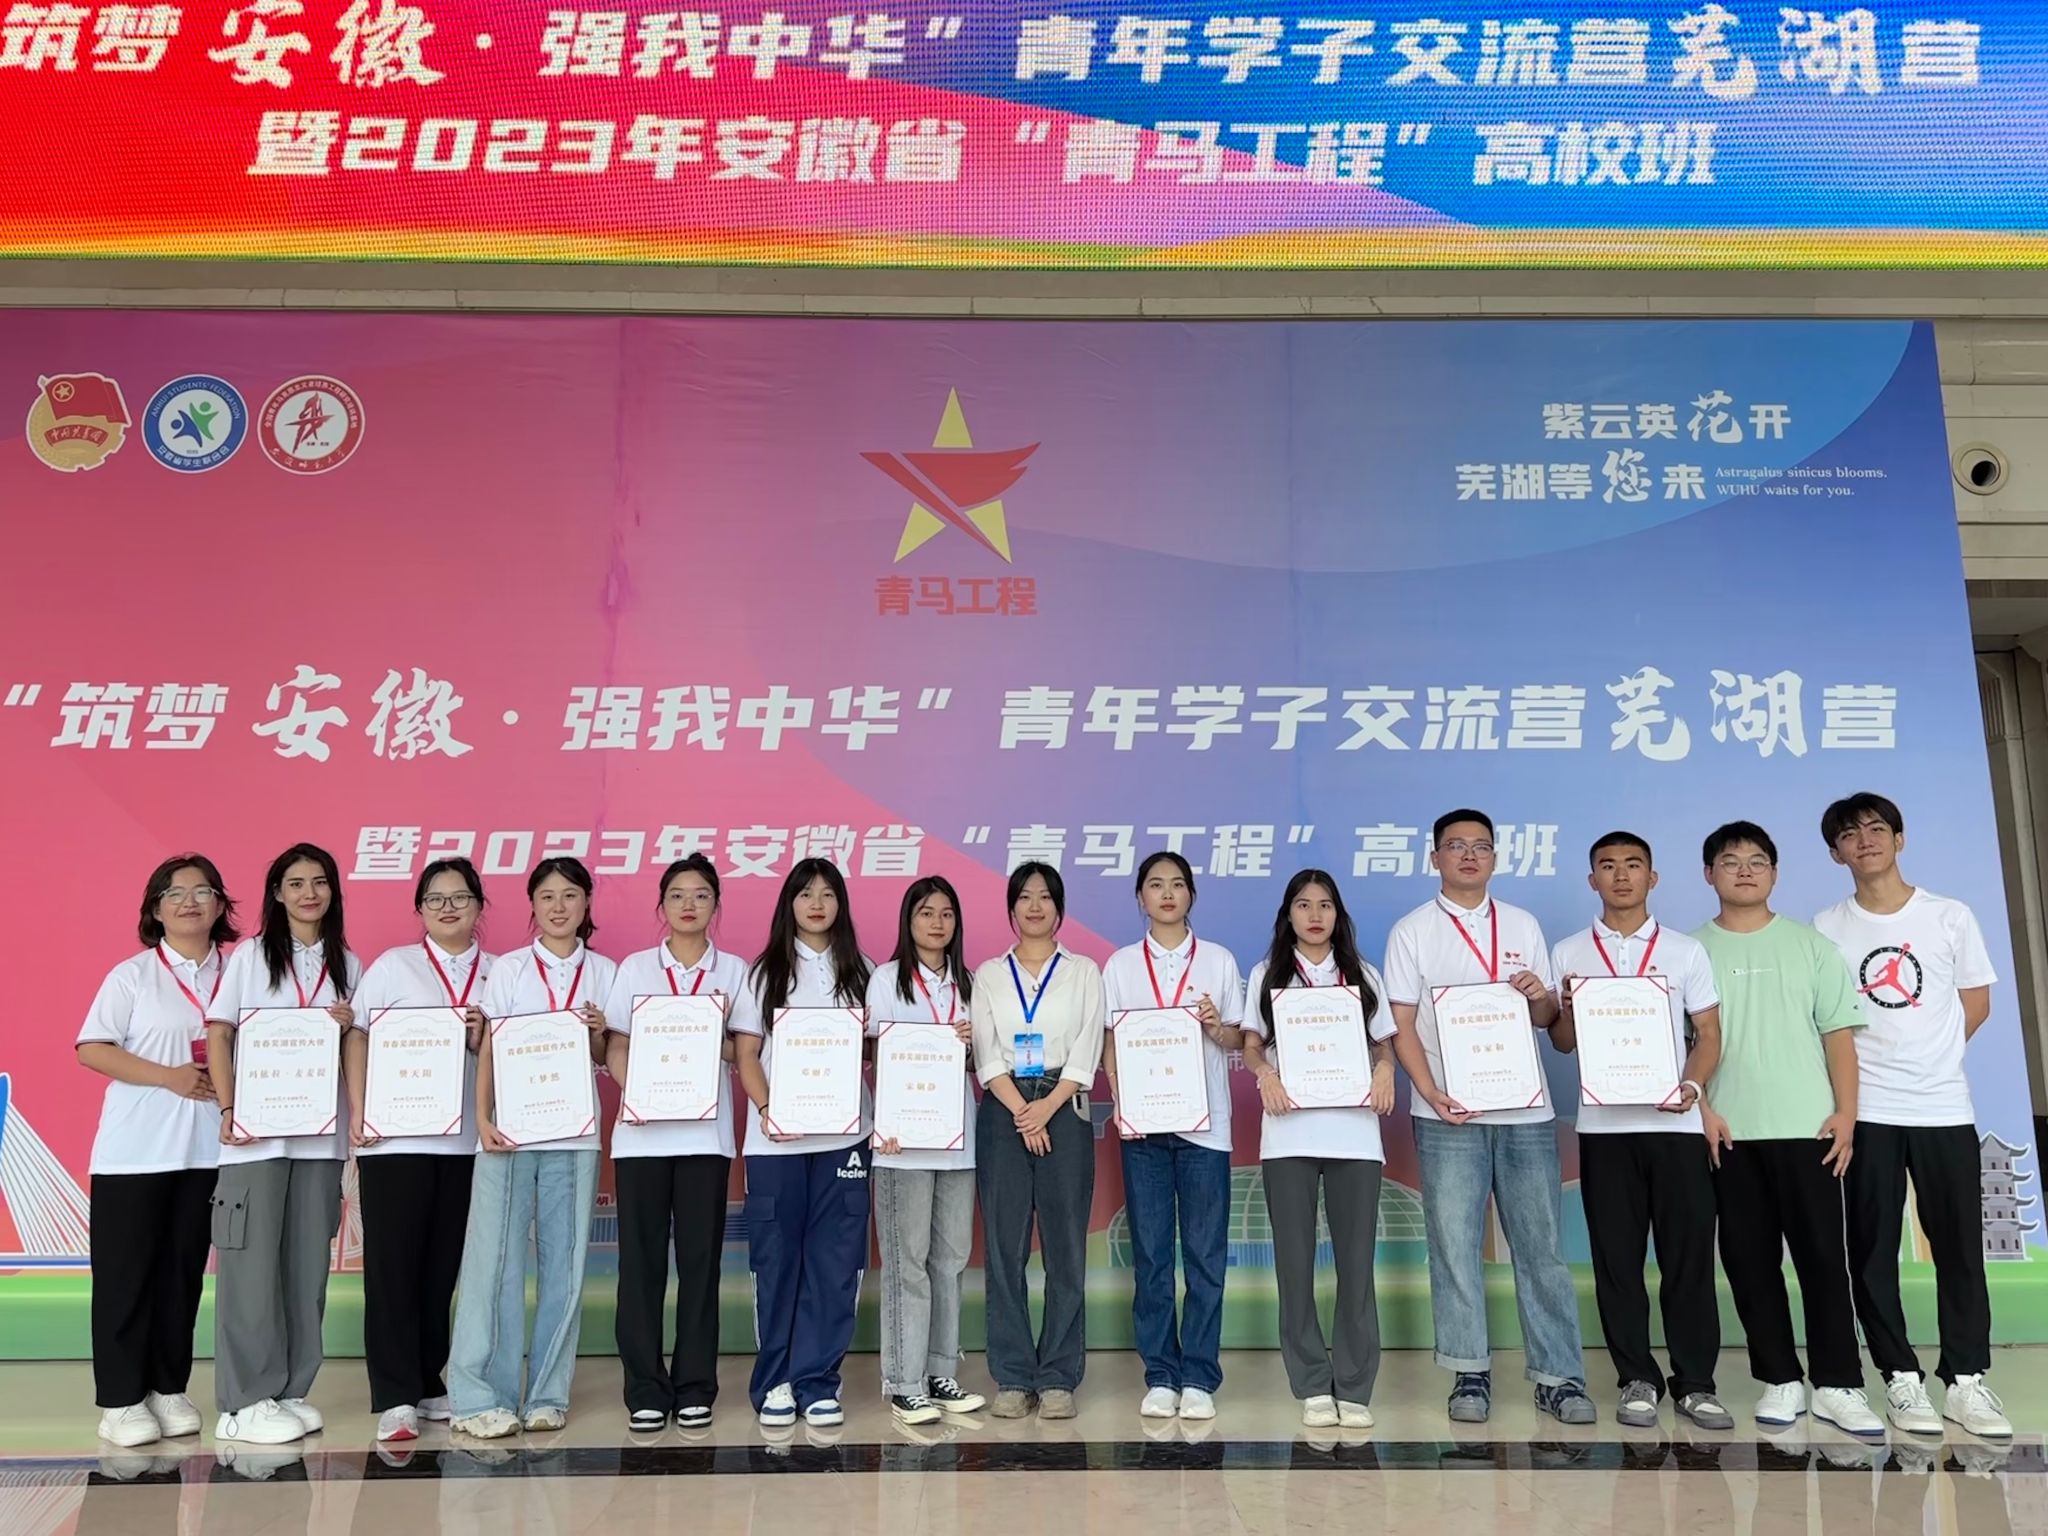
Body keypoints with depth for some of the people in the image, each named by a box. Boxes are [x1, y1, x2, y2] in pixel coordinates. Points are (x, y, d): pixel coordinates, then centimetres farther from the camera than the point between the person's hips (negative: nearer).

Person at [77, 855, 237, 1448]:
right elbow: (91, 1049, -7)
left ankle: (169, 1389, 21)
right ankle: (120, 1400, 11)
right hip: (134, 1150, -2)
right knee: (125, 1273, 2)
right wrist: (169, 1076, -16)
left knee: (183, 1270, 10)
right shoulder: (131, 974, -2)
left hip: (208, 1148, 3)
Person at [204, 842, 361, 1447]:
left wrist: (350, 1026, -9)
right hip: (257, 1131, -3)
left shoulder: (348, 965, 11)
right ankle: (245, 1402, 5)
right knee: (253, 1261, -3)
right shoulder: (250, 956, 4)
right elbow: (218, 1036, -2)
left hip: (320, 1132, 3)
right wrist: (229, 1110, -13)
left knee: (307, 1263, 5)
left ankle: (290, 1390, 15)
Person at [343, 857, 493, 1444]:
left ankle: (427, 1384, 22)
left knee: (442, 1266, 9)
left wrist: (483, 1037, -11)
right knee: (393, 1264, 0)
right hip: (395, 1138, -2)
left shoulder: (497, 974, 8)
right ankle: (394, 1398, 7)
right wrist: (357, 1113, -9)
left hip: (465, 1141, 3)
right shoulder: (393, 965, 2)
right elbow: (357, 1039, -1)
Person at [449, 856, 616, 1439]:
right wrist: (482, 1120, -9)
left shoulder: (604, 972, 8)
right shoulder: (509, 968, 5)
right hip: (509, 1130, -1)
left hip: (575, 1134, 1)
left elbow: (605, 1059, 12)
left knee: (564, 1263, 4)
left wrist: (599, 1033, -10)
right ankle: (478, 1397, 4)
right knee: (494, 1259, -4)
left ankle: (547, 1394, 13)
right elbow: (488, 1050, 2)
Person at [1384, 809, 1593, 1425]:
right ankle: (1469, 1373, 11)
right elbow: (1402, 1025, -1)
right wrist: (1432, 1094, -14)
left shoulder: (1523, 926, 12)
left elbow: (1549, 1018, 13)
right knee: (1454, 1245, 1)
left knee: (1540, 1246, 4)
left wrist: (1538, 996, -10)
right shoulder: (1412, 931, 3)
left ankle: (1559, 1374, 12)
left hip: (1525, 1111, 2)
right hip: (1448, 1115, -2)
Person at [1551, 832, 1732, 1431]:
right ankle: (1637, 1380, 15)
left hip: (1675, 1123, 0)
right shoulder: (1568, 953, 7)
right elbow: (1562, 1042, 9)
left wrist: (1692, 1085, -13)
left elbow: (1709, 1033, 5)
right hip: (1603, 1126, 0)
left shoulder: (1686, 951, 7)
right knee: (1617, 1259, 5)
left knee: (1688, 1255, 2)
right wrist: (1568, 1011, -14)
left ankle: (1695, 1382, 14)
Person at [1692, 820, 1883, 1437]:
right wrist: (1700, 1107, -6)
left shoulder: (1809, 944, 7)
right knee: (1749, 1258, 4)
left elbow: (1838, 1033, 4)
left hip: (1807, 1127, 0)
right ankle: (1780, 1379, 14)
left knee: (1823, 1255, 0)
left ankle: (1838, 1385, 9)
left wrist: (1845, 1112, -4)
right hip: (1728, 1132, 1)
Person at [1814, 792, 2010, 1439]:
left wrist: (1928, 1059, 6)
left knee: (1959, 1246, 4)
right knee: (1873, 1250, 3)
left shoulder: (1951, 917, 3)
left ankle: (1966, 1380, 15)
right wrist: (1870, 1065, -1)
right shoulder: (1826, 928, 1)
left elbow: (1976, 1003, 10)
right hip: (1866, 1111, 0)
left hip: (1945, 1107, 1)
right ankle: (1901, 1378, 13)